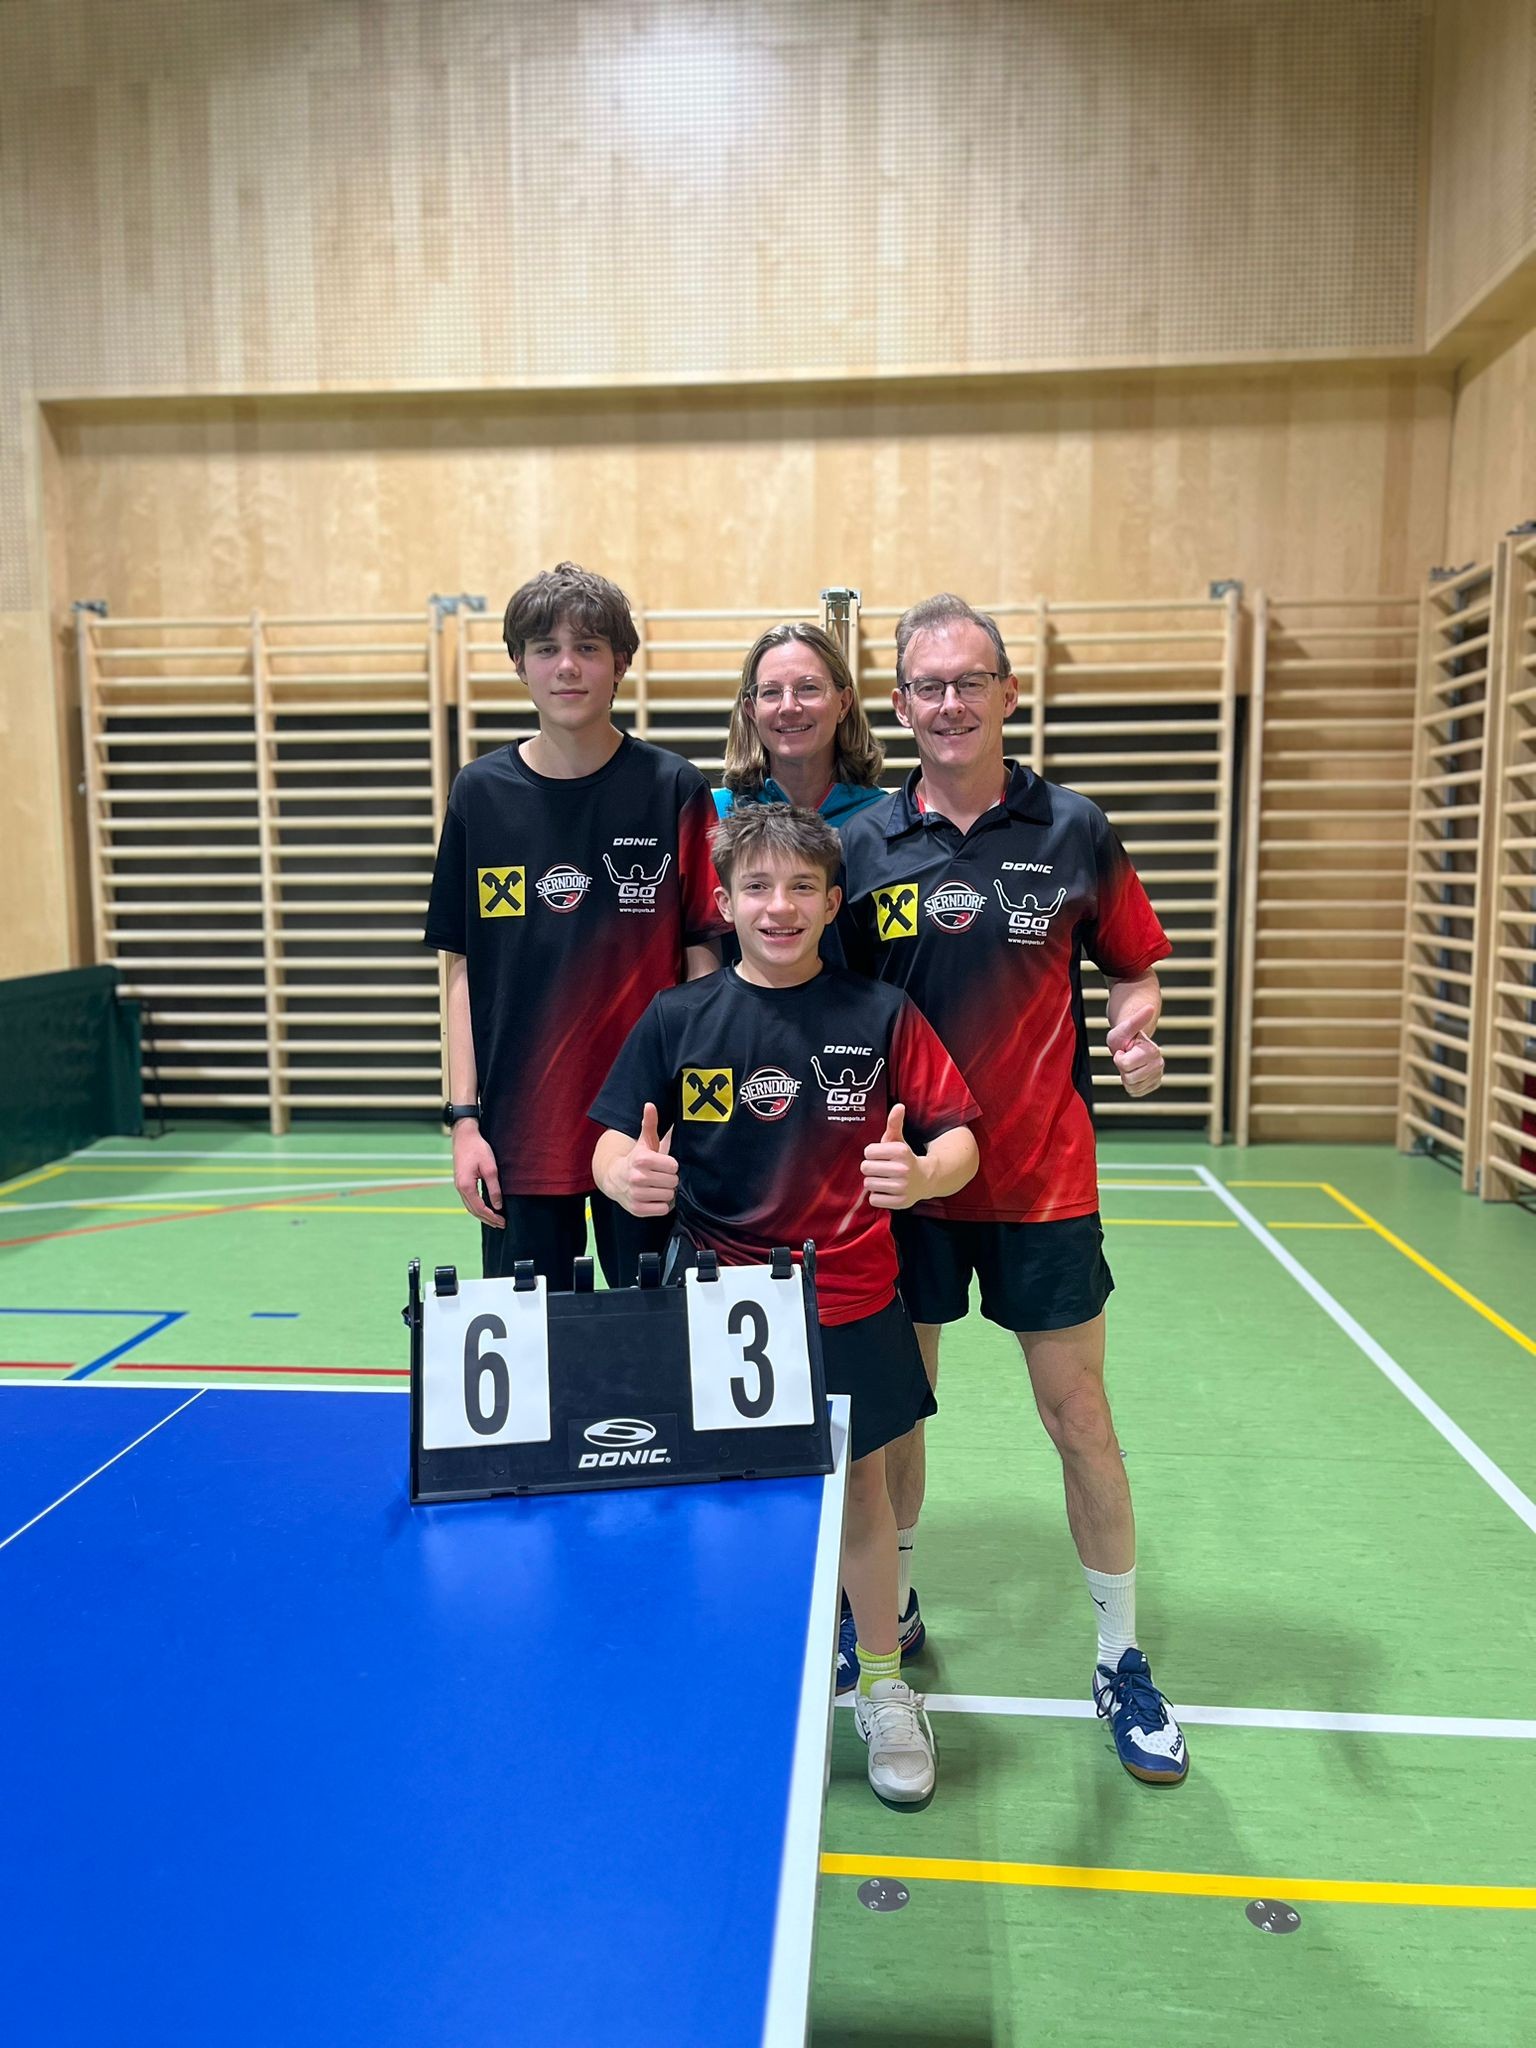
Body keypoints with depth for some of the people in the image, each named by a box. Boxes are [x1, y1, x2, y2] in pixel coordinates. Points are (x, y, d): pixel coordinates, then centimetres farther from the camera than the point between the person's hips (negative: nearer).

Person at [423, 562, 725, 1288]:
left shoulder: (672, 789, -2)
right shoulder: (481, 792, 3)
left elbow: (702, 960, -1)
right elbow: (462, 969, 5)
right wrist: (464, 1116, 0)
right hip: (518, 1124, 2)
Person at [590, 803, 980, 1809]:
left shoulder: (881, 1013, -5)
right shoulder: (677, 1019, -3)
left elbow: (960, 1139, -7)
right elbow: (613, 1143, -2)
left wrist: (924, 1175, -29)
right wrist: (627, 1178, -26)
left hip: (849, 1302, 0)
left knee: (862, 1490, 13)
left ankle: (885, 1689, 35)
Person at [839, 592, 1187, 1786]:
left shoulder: (1074, 831, -2)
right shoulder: (862, 847, 0)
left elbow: (1133, 968, 6)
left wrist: (1137, 1026, -15)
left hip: (1043, 1176, -1)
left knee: (1078, 1415, 7)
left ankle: (1123, 1660, 25)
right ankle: (890, 1606, 38)